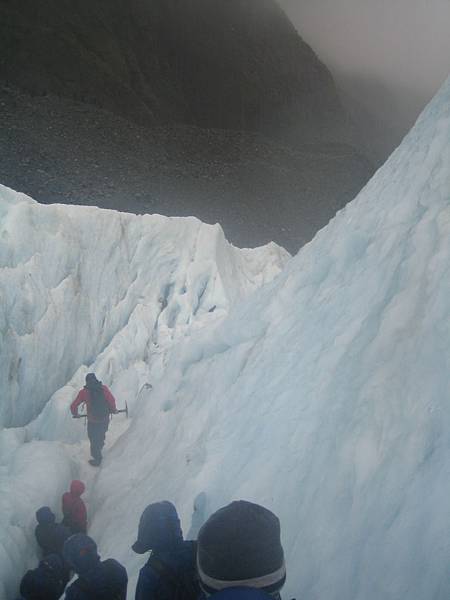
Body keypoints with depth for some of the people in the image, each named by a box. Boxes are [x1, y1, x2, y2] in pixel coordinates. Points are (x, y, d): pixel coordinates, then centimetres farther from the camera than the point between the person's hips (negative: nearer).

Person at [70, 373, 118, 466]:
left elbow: (73, 406, -7)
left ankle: (97, 460, 31)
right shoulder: (103, 388, -10)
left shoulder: (83, 392, -11)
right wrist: (113, 409, 6)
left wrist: (75, 414, 14)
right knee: (101, 435, 31)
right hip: (105, 419, 2)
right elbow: (112, 400, -14)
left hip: (93, 421, -2)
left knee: (94, 440, 18)